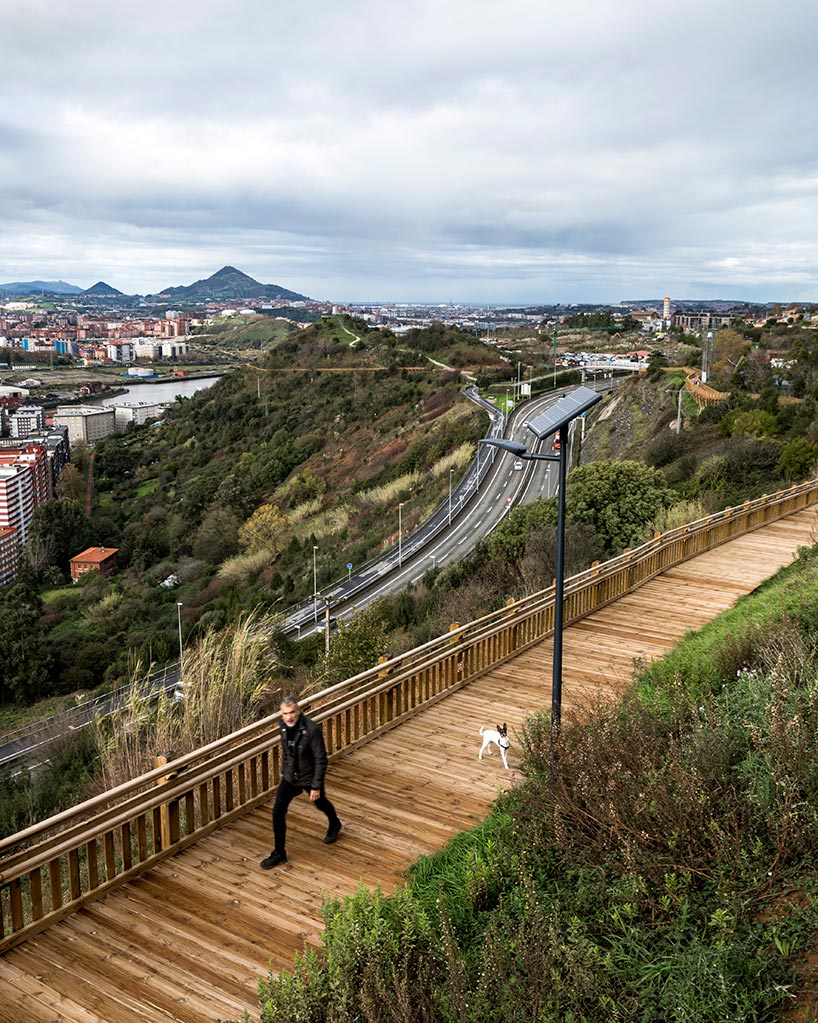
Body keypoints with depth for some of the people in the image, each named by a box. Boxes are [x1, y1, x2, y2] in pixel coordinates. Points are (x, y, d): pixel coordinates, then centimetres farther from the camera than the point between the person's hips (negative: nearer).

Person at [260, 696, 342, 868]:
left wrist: (316, 786, -22)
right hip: (289, 777, 4)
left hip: (309, 778, -4)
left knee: (321, 803, 23)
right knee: (278, 812, -4)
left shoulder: (312, 730, -31)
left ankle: (334, 825, 56)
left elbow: (321, 759, -24)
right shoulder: (283, 725, -13)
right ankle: (279, 854, 12)